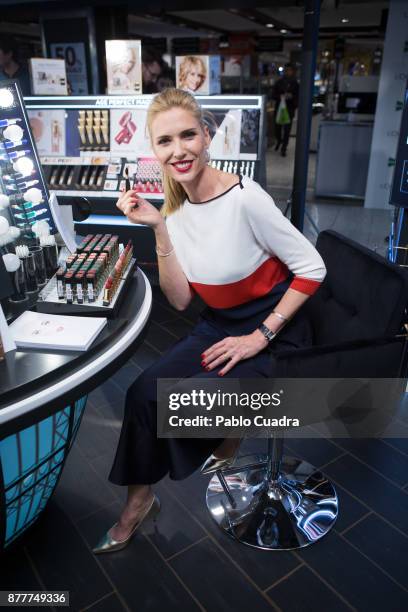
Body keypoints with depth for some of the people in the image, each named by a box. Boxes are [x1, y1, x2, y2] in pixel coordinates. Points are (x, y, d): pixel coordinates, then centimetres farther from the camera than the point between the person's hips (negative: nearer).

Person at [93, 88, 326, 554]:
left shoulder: (244, 198, -22)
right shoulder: (174, 208, -3)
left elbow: (312, 269, -18)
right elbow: (180, 300, -6)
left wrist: (260, 336, -18)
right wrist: (159, 230, -16)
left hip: (272, 332, -5)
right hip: (218, 326, 6)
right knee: (144, 392, -9)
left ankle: (229, 440, 19)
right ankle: (138, 501, 15)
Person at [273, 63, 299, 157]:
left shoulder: (295, 84, 2)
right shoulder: (279, 82, 4)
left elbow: (297, 97, 4)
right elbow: (274, 95, 4)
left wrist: (291, 96, -17)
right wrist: (280, 96, -16)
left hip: (289, 110, -2)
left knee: (287, 130, -3)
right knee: (277, 127, 8)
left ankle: (283, 149, 7)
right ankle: (278, 141, 39)